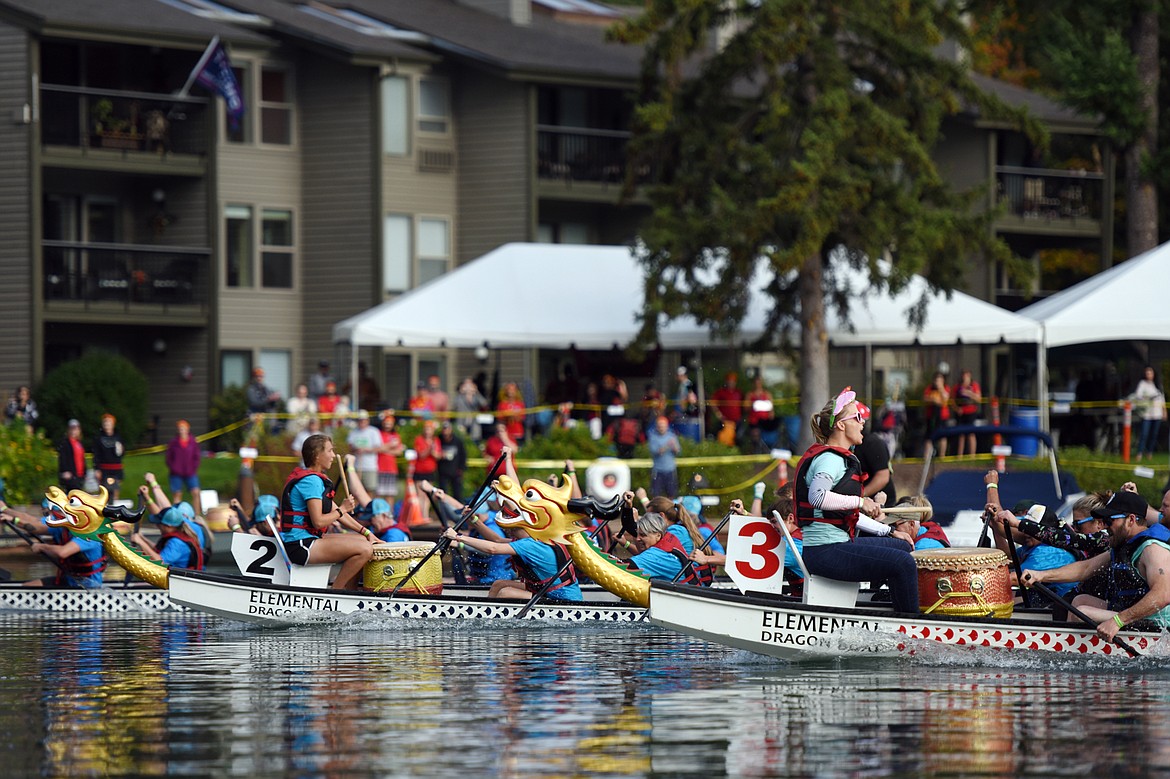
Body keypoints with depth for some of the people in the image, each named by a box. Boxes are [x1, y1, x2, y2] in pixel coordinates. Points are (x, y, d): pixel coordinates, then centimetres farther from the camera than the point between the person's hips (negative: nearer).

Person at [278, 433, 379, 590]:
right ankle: (335, 592, -12)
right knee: (365, 550, -19)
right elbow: (318, 521, -21)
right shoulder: (311, 480, -15)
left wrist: (365, 532, 13)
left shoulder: (316, 478, 18)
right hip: (300, 546, -11)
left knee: (362, 541, 19)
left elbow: (335, 512, 20)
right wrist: (342, 509, -6)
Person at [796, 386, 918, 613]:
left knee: (902, 545, 22)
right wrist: (860, 501, -24)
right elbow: (817, 496, -32)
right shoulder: (830, 459, -13)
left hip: (840, 542, 11)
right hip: (824, 551, -11)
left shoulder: (841, 458, 20)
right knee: (903, 563, -18)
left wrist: (889, 531, 21)